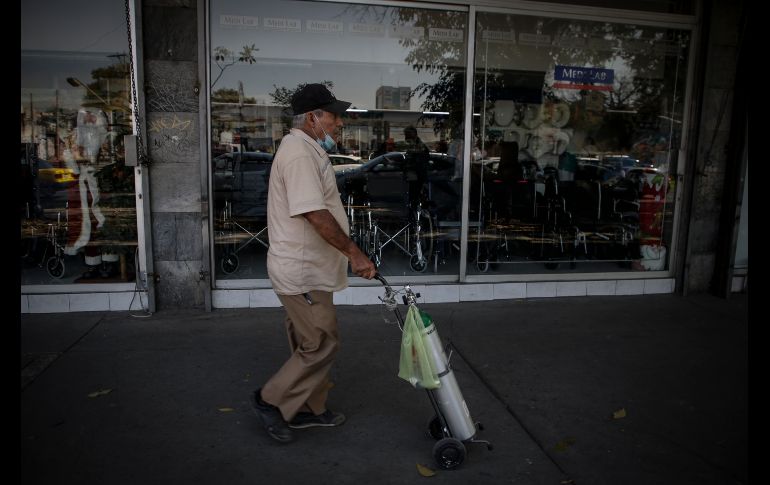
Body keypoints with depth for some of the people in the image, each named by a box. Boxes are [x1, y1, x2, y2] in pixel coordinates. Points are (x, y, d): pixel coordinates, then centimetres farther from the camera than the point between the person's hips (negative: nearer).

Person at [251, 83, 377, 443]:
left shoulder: (306, 150, 16)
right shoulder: (299, 154, -19)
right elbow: (316, 214, -28)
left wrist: (348, 253, 25)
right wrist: (354, 253, -25)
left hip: (307, 269, 11)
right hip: (302, 273, -11)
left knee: (313, 345, 17)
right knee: (321, 346, -3)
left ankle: (310, 408, 30)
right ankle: (271, 401, 12)